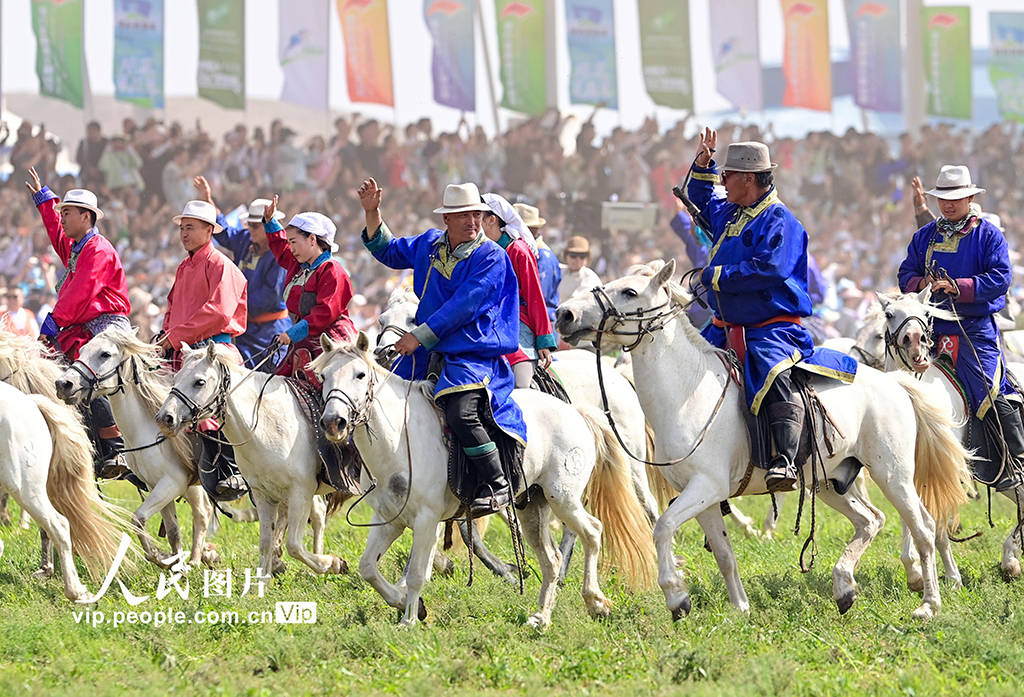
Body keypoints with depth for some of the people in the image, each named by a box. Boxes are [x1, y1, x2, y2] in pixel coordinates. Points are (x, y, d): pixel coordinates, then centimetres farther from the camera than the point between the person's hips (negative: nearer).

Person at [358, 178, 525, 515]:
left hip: (473, 357, -8)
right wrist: (372, 212, 13)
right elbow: (388, 251, 27)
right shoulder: (429, 245, 11)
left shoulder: (491, 258, -10)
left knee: (461, 415, -30)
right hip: (427, 352, 8)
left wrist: (420, 336, -18)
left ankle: (498, 485, -17)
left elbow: (463, 307, -18)